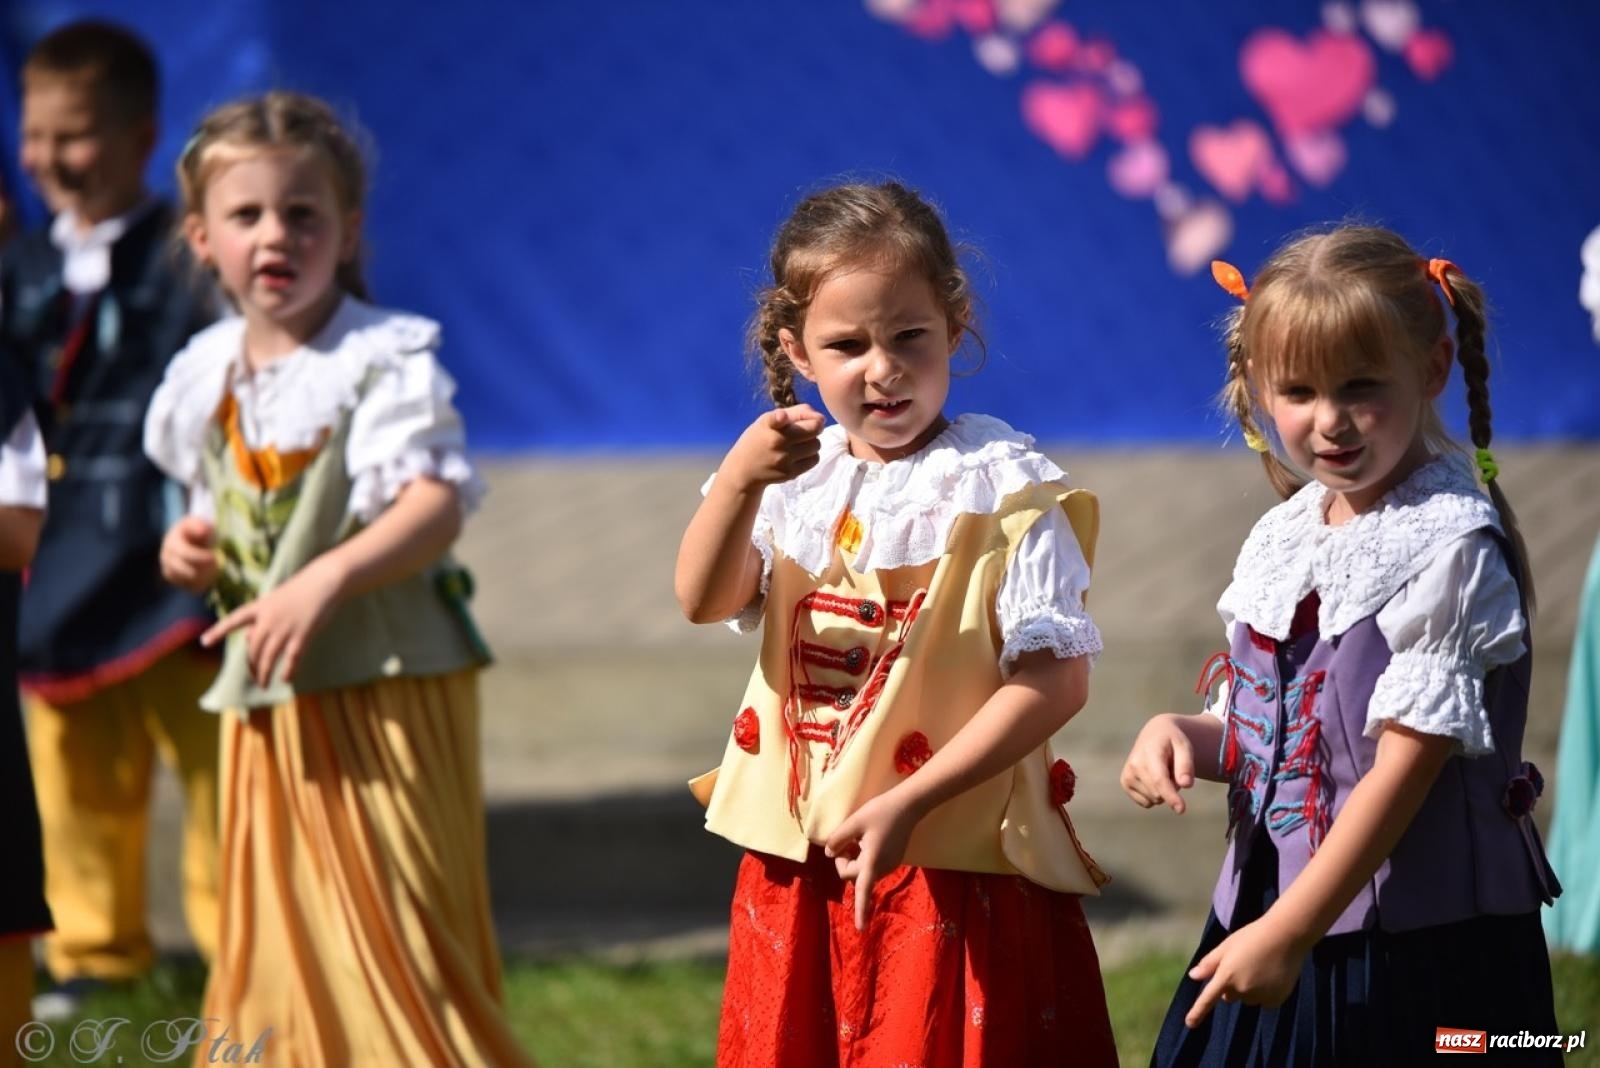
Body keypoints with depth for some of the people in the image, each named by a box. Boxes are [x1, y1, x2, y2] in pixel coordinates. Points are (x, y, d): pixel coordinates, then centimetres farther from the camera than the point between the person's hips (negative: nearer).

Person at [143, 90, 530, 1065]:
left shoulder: (386, 361, -11)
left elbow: (435, 506, -24)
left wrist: (324, 582, -37)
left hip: (384, 684, -7)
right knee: (276, 931, 11)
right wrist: (192, 549, 1)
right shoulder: (205, 376, 10)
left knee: (396, 930, -7)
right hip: (266, 698, 7)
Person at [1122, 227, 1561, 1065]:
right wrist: (1179, 736, -4)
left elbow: (1405, 767, -17)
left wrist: (1289, 932, -19)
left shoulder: (1448, 548, -14)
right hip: (1267, 913, 7)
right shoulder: (1282, 540, 9)